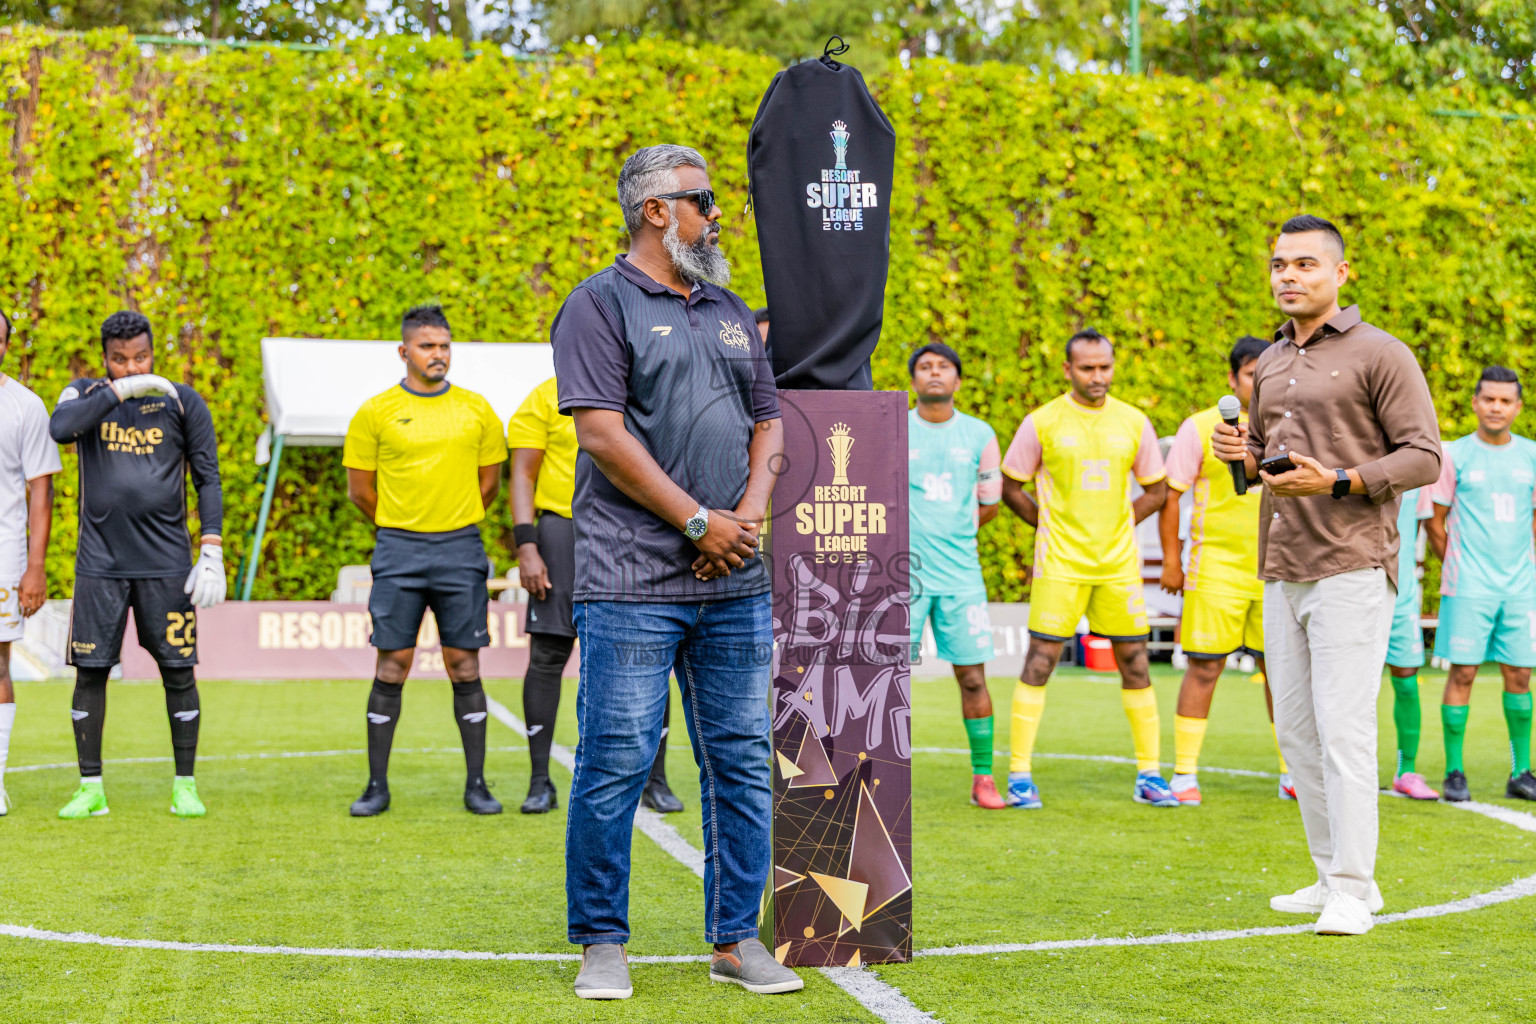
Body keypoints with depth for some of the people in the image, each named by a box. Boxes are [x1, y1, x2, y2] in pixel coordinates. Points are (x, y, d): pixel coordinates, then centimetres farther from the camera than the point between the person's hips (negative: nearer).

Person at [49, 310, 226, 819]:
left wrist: (212, 555, -4)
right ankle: (91, 789, 11)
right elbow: (60, 427, -17)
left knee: (178, 672, 0)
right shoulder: (87, 394, 7)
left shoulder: (183, 402, 4)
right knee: (90, 672, 1)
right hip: (100, 563, 1)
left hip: (165, 562, -1)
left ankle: (185, 786, 10)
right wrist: (120, 390, -19)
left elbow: (208, 480, 4)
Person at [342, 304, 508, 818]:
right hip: (398, 552, -1)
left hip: (461, 551, 1)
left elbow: (489, 482, 15)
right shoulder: (376, 413, 1)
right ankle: (377, 785, 6)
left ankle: (476, 784, 7)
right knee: (392, 666, -1)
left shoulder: (476, 409, 6)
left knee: (465, 666, 2)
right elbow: (359, 488, 7)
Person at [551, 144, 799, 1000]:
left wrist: (751, 513, 1)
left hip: (736, 581, 6)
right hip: (632, 582, -6)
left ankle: (737, 938, 16)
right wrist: (696, 521, -11)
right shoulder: (600, 304, -1)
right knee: (616, 762, -4)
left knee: (742, 760, 7)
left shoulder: (730, 310, 20)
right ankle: (602, 944, 8)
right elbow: (602, 432, -10)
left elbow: (769, 419, 19)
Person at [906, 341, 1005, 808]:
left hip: (961, 573, 2)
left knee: (973, 676, 2)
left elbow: (989, 505, 15)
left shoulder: (979, 434, 9)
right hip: (904, 572, -1)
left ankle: (983, 778, 12)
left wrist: (949, 531, 7)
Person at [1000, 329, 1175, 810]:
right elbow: (1010, 487, 6)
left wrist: (1121, 523, 6)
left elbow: (1156, 490, 16)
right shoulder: (1042, 423, -3)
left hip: (1119, 563, 3)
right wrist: (1048, 525, 2)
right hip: (1060, 564, -3)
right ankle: (1019, 775, 0)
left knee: (1135, 663, 5)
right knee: (1039, 662, -6)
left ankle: (1149, 774, 14)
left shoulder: (1134, 422, 6)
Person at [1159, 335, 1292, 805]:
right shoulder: (1201, 428, -2)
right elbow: (1170, 495, -1)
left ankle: (1293, 775, 16)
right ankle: (1184, 774, 5)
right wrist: (1172, 560, -5)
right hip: (1216, 569, -4)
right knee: (1204, 668, -3)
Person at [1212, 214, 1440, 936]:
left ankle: (1351, 891, -5)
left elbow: (1423, 457, -9)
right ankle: (1332, 877, 19)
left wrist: (1335, 482, -20)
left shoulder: (1380, 355, -4)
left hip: (1351, 570, -7)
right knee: (1296, 730, 9)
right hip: (1282, 573, 7)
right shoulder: (1271, 364, 17)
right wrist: (1241, 453, 4)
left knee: (1343, 728, -10)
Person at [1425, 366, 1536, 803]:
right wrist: (1456, 568, 4)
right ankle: (1454, 772, 2)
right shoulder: (1454, 455, 0)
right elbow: (1434, 521, 4)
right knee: (1463, 672, -5)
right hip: (1468, 586, -3)